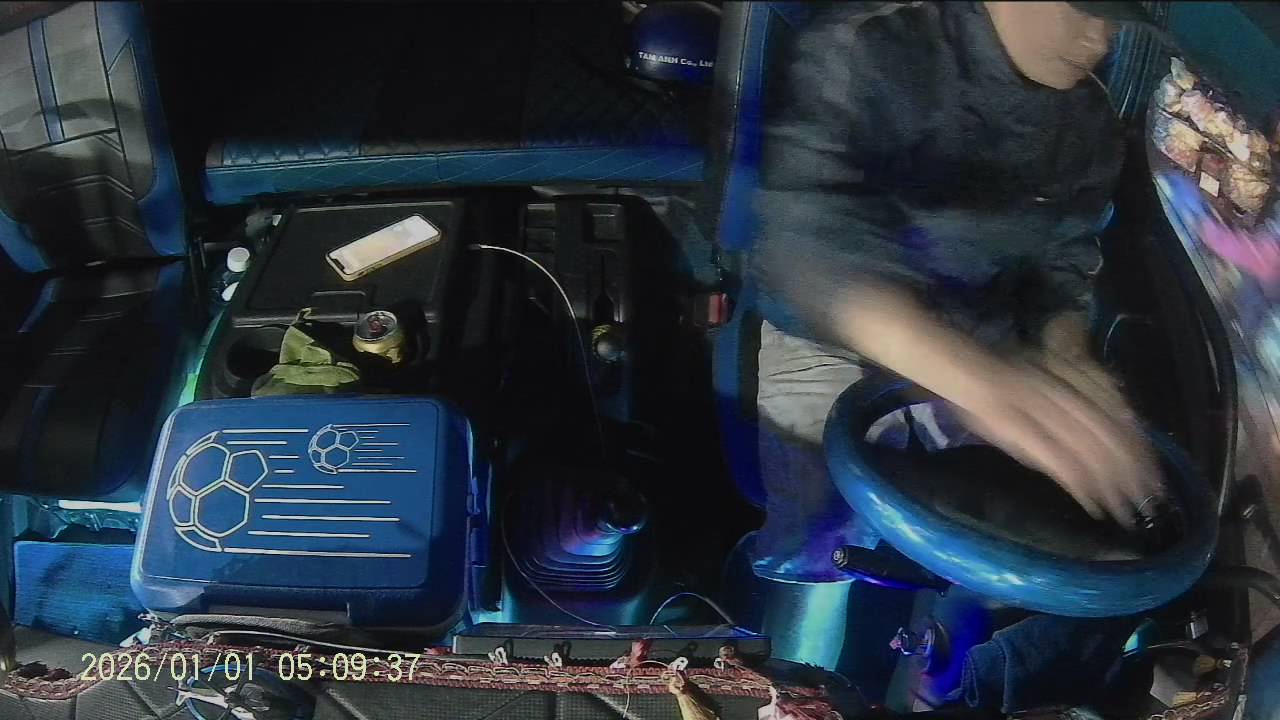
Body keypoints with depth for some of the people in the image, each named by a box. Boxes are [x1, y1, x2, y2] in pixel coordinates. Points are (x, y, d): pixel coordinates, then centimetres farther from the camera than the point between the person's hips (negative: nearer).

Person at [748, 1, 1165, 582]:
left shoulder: (1090, 124, -3)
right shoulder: (867, 49, -24)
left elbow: (1063, 258, 6)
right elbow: (810, 232, -40)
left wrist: (1064, 355, -19)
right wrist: (983, 379, -54)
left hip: (975, 354, 6)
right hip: (829, 343, -5)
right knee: (811, 555, -8)